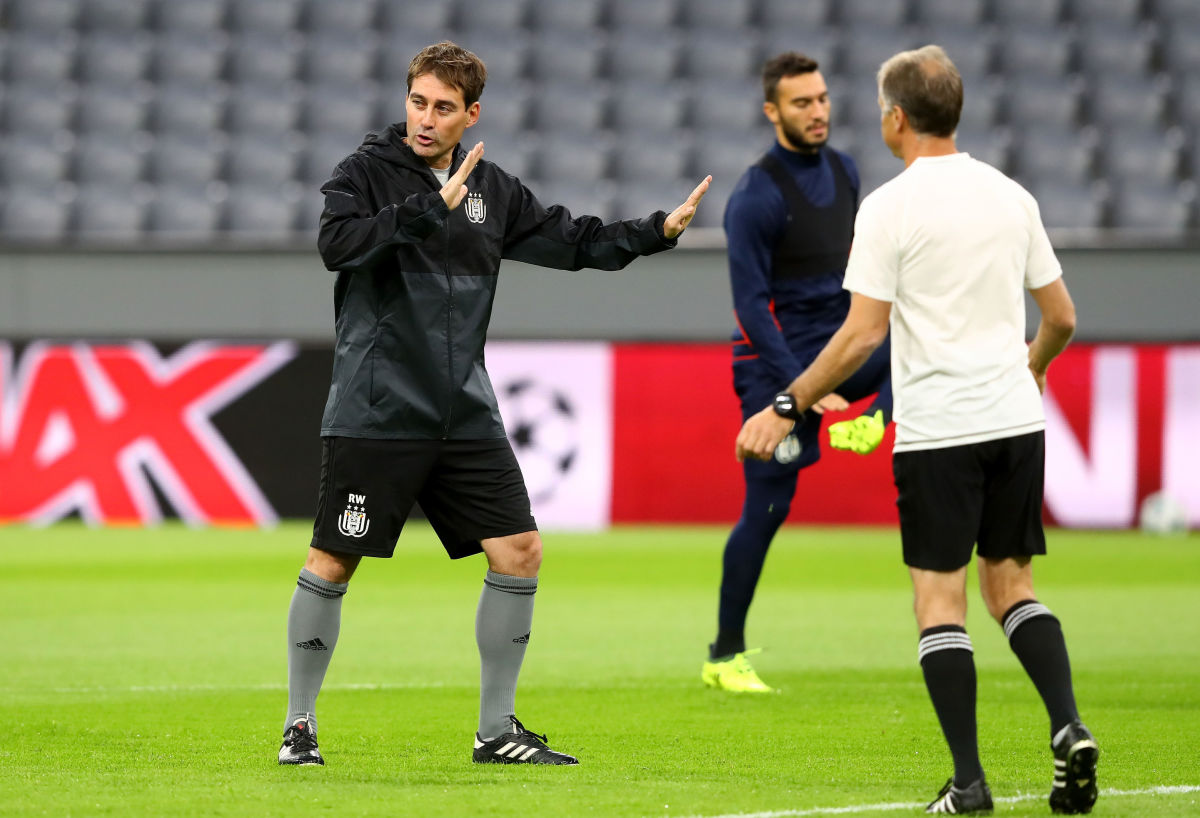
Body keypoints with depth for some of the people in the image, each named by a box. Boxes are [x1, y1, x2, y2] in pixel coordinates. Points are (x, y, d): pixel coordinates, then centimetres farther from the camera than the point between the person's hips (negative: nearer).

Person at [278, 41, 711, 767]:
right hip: (375, 412, -5)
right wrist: (429, 206, -29)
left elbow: (571, 240, 20)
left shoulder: (493, 189, 10)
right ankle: (301, 724, 12)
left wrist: (656, 232, 11)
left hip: (465, 412, 5)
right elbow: (336, 243, -24)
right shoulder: (368, 172, -5)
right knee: (332, 564, -3)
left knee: (520, 553, 0)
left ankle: (497, 729, 11)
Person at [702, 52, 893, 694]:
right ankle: (725, 657, 5)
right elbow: (750, 306, -18)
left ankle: (873, 423, -23)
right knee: (767, 508, -5)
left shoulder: (842, 170, 7)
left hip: (842, 347, 7)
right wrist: (804, 389, -23)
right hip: (779, 363, -7)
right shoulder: (756, 196, -15)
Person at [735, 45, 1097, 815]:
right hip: (1016, 420, 5)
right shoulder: (1011, 196, 8)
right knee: (1011, 584, 14)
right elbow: (1061, 318, 14)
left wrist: (785, 408, -5)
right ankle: (1069, 729, -6)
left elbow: (862, 333, -13)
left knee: (940, 600, 1)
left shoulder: (890, 207, -8)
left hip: (937, 433, -5)